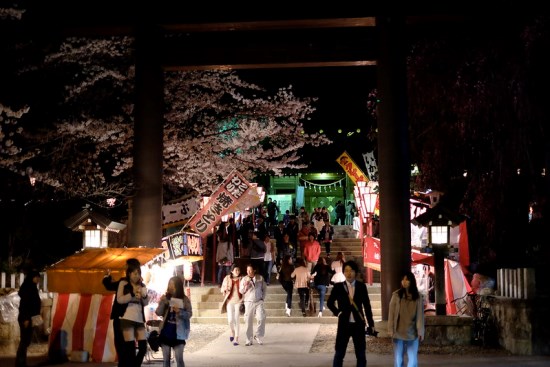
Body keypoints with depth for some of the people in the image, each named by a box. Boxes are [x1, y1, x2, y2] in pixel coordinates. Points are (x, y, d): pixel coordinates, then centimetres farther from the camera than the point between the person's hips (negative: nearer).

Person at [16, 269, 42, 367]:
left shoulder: (32, 288, 13)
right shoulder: (26, 287, -14)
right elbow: (23, 304, -19)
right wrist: (26, 319, -21)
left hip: (30, 318, 9)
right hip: (25, 318, -9)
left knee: (26, 340, 11)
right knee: (24, 340, -7)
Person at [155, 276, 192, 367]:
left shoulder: (185, 300, -4)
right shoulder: (165, 298, 2)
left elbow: (189, 314, -5)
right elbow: (158, 313, -1)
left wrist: (180, 312, -22)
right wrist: (162, 302, -16)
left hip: (178, 333, -2)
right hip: (166, 332, 2)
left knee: (179, 359, -4)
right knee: (166, 359, 8)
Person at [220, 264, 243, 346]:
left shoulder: (241, 279, 1)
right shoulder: (227, 278, 3)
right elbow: (222, 289, 10)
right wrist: (226, 289, -12)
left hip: (238, 301, -1)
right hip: (229, 301, 1)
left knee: (236, 320, -4)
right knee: (230, 320, -3)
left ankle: (236, 339, 1)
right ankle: (232, 333, 28)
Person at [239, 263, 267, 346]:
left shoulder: (260, 278, 6)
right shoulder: (244, 279, 4)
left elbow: (264, 288, 15)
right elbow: (241, 291, 3)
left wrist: (262, 297, 5)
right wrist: (245, 285, -14)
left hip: (259, 302, 0)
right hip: (248, 302, 0)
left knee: (261, 318, -15)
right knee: (248, 321, 0)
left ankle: (258, 336, 4)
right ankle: (249, 340, 9)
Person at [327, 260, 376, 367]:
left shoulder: (361, 286, 1)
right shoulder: (338, 286, -1)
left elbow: (367, 306, 5)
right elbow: (330, 303, 10)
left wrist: (371, 324, 5)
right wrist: (337, 312, -4)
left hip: (358, 324, 1)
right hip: (344, 324, -1)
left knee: (361, 354, 8)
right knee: (339, 353, 3)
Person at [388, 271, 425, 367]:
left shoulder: (417, 297, 1)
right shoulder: (396, 295, -2)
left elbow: (420, 315, 1)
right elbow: (391, 314, -2)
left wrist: (420, 331, -3)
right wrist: (391, 330, -5)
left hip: (412, 333, 1)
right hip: (398, 333, -1)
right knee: (398, 359, 4)